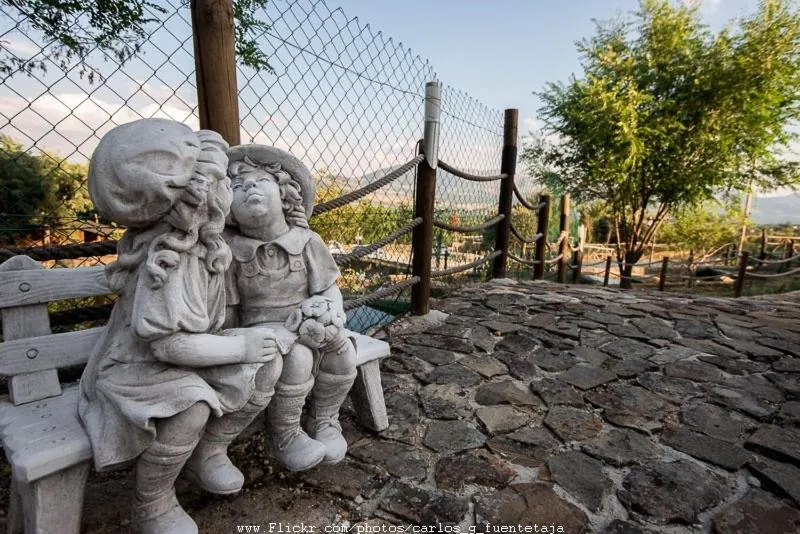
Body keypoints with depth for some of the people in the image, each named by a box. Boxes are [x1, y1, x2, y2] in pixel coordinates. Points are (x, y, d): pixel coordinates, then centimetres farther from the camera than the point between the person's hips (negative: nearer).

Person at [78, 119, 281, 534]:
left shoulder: (197, 235, -6)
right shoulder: (164, 261, -31)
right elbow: (169, 345, -32)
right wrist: (240, 347, -25)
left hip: (188, 358, 8)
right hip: (137, 369, -7)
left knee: (267, 366, -10)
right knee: (190, 406, -37)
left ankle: (208, 451, 8)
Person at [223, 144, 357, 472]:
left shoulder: (306, 241, -4)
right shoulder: (231, 250, -8)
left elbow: (328, 287, -1)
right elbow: (226, 307, -2)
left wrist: (330, 314, -20)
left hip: (306, 325, 3)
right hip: (261, 327, -2)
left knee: (343, 351, -22)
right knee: (297, 358, -32)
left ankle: (324, 420, 6)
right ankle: (283, 434, -3)